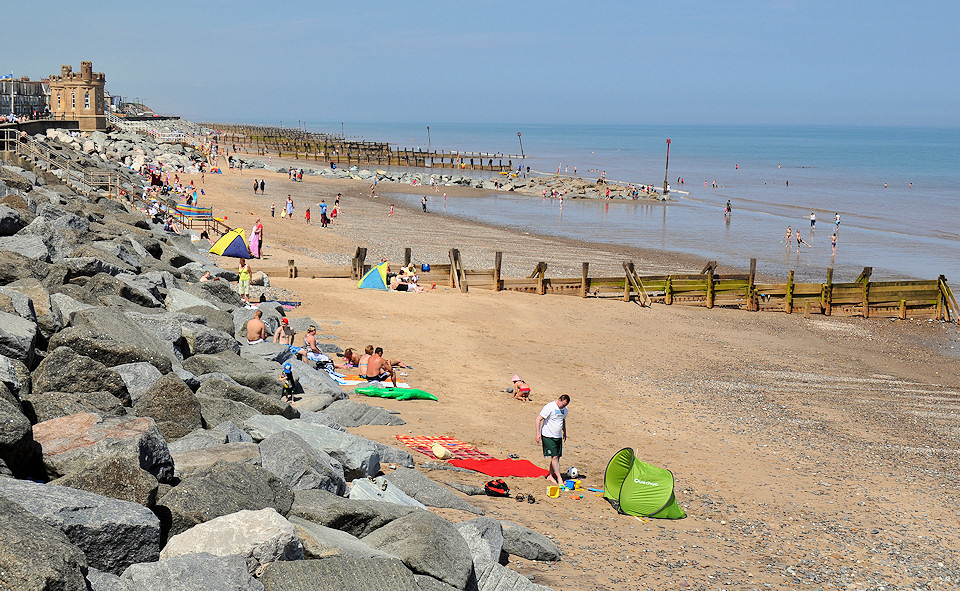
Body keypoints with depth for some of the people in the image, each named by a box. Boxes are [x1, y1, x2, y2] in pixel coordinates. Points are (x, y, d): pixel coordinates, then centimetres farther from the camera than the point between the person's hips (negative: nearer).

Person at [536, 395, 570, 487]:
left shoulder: (565, 410, 6)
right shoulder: (549, 407, -16)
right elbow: (538, 419, -15)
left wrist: (564, 432, 27)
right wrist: (538, 433, -18)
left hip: (558, 437, 7)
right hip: (548, 436, -7)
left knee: (557, 457, 7)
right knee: (554, 457, -11)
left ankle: (550, 475, 22)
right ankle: (559, 478, -11)